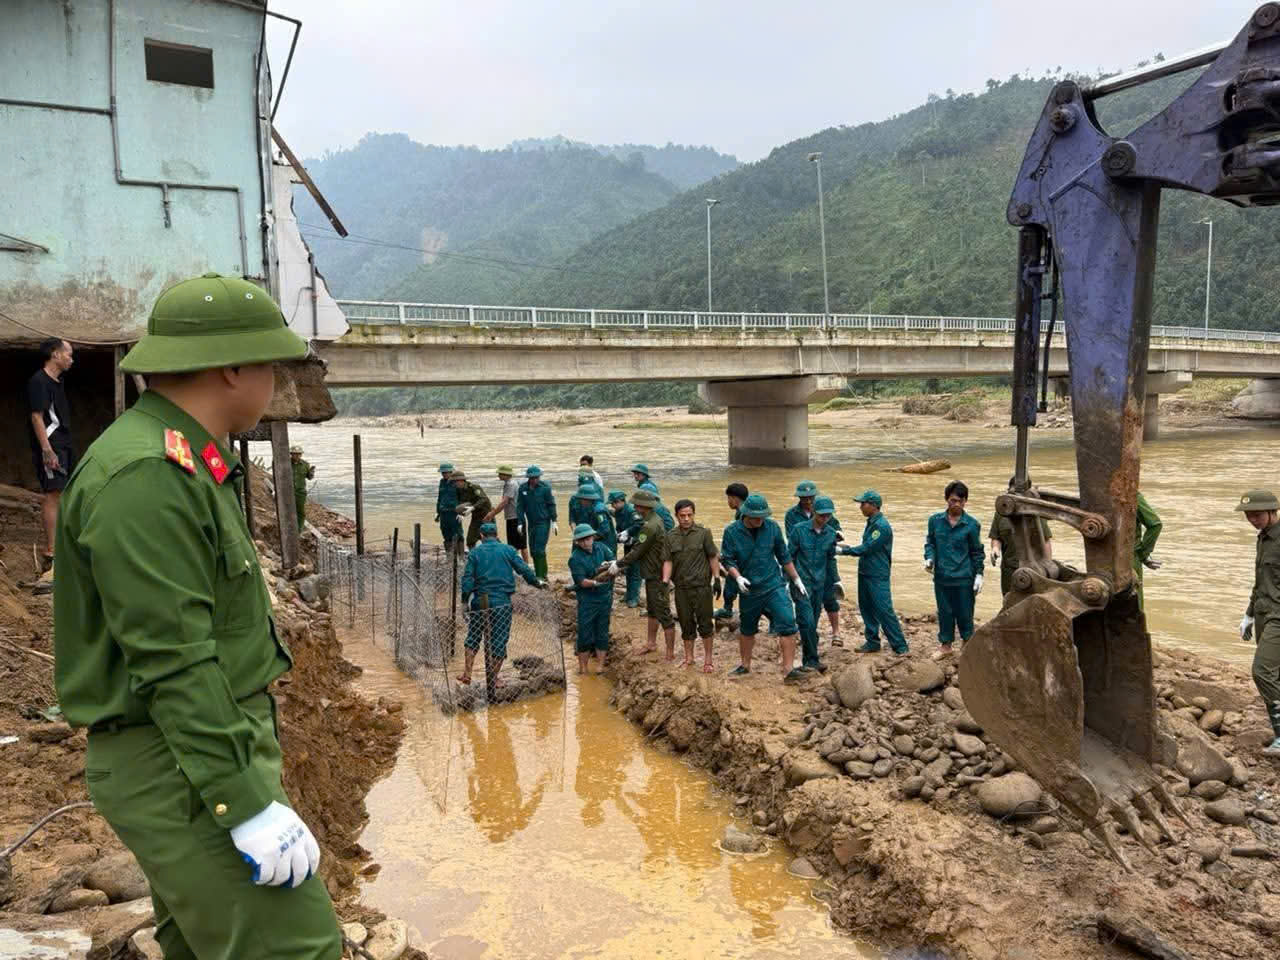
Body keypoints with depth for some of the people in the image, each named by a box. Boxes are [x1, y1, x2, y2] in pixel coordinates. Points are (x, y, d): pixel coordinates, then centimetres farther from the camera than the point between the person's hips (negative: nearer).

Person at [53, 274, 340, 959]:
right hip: (184, 770, -10)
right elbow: (174, 663, -25)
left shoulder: (185, 465, 12)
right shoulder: (144, 476, -21)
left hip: (208, 748, 10)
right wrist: (248, 805, -24)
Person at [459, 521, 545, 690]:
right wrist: (538, 582, 14)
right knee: (499, 640, 6)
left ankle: (467, 673, 13)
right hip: (502, 602, -1)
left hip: (479, 601, 1)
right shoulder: (508, 550, 2)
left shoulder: (475, 552, 3)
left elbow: (467, 578, -3)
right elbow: (523, 569, 1)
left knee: (473, 637, 17)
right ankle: (493, 679, 12)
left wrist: (465, 599, 1)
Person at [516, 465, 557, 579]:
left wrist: (554, 521, -6)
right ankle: (539, 575, 19)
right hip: (531, 523, 5)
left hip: (543, 523, -5)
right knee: (533, 550, 8)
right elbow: (520, 506, 5)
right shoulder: (522, 488, 1)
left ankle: (542, 576, -6)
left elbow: (551, 505, -3)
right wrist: (520, 523, -1)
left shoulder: (545, 487, -8)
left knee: (539, 550, -12)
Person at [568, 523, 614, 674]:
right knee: (585, 635, 0)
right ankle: (582, 667, 15)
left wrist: (609, 564, -18)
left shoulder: (600, 547, 0)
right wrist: (595, 582, -37)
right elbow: (581, 581, -21)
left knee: (602, 633, 12)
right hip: (587, 600, -4)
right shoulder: (575, 558, -14)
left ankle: (600, 665, 24)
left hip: (605, 598, 4)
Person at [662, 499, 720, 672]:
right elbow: (668, 561, 3)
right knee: (686, 623, 12)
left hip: (702, 586, -2)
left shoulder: (703, 533, -4)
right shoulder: (670, 536, 2)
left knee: (705, 623, 3)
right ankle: (688, 657, 26)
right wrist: (665, 580, -10)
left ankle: (708, 659, 16)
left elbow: (713, 557, 0)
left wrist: (717, 579, -4)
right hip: (681, 587, 3)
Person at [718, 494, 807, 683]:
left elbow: (784, 557, 7)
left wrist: (797, 580, 12)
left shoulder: (772, 528, -4)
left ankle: (788, 669, -8)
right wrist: (738, 577, -23)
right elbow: (727, 560, -5)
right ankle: (745, 665, 37)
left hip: (774, 586, 0)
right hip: (749, 589, 0)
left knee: (787, 624, -14)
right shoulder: (732, 532, -8)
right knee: (747, 629, 16)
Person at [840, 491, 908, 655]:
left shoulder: (882, 526, -19)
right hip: (865, 573, 9)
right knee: (866, 608, 13)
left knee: (884, 610, -8)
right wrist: (847, 548, 6)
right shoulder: (870, 523, 10)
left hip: (878, 576, -9)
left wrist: (844, 551, -14)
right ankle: (872, 642, 24)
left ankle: (899, 646, 0)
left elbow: (867, 548, -21)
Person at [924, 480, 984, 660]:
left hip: (964, 578, -2)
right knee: (945, 612, 13)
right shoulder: (935, 520, -1)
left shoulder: (972, 525, -5)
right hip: (941, 577, 2)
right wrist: (929, 558, -7)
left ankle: (968, 644, 27)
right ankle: (945, 645, 28)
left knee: (965, 613, 8)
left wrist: (979, 574, -2)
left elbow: (977, 551, 2)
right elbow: (930, 542, 11)